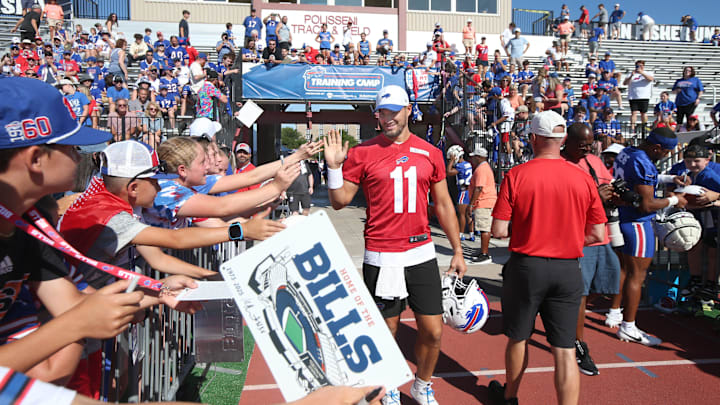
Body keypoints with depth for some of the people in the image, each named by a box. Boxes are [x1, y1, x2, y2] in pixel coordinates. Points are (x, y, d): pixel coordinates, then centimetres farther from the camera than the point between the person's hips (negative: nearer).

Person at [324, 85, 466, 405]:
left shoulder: (430, 153, 6)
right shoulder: (362, 152, -2)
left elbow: (443, 204, 12)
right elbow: (340, 201, 1)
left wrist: (457, 251, 12)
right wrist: (334, 166, -14)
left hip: (421, 253, 3)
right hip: (381, 257, -2)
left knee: (433, 332, 8)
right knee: (386, 332, 9)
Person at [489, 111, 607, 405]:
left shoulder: (516, 175, -11)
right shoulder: (583, 178, -3)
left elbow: (499, 230, -12)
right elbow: (597, 235, 1)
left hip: (526, 266, -1)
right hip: (568, 270, 2)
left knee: (518, 338, 18)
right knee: (565, 350, 7)